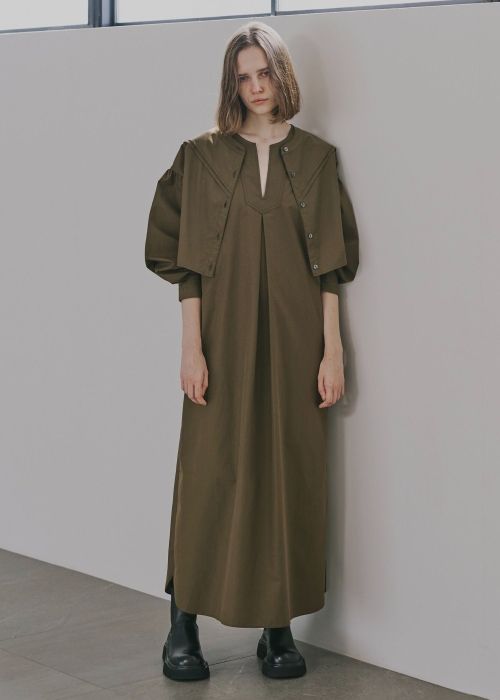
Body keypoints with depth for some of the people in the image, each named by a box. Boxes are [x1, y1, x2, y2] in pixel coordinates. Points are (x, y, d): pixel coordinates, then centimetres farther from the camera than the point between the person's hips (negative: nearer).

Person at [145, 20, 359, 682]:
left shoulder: (316, 158, 7)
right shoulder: (203, 157, 3)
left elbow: (329, 265, 5)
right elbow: (188, 263, 0)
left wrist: (332, 349, -1)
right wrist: (191, 346, -8)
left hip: (293, 339, 2)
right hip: (225, 336, -1)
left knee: (291, 472, 3)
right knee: (211, 472, -1)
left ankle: (279, 626, 12)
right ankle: (184, 624, 9)